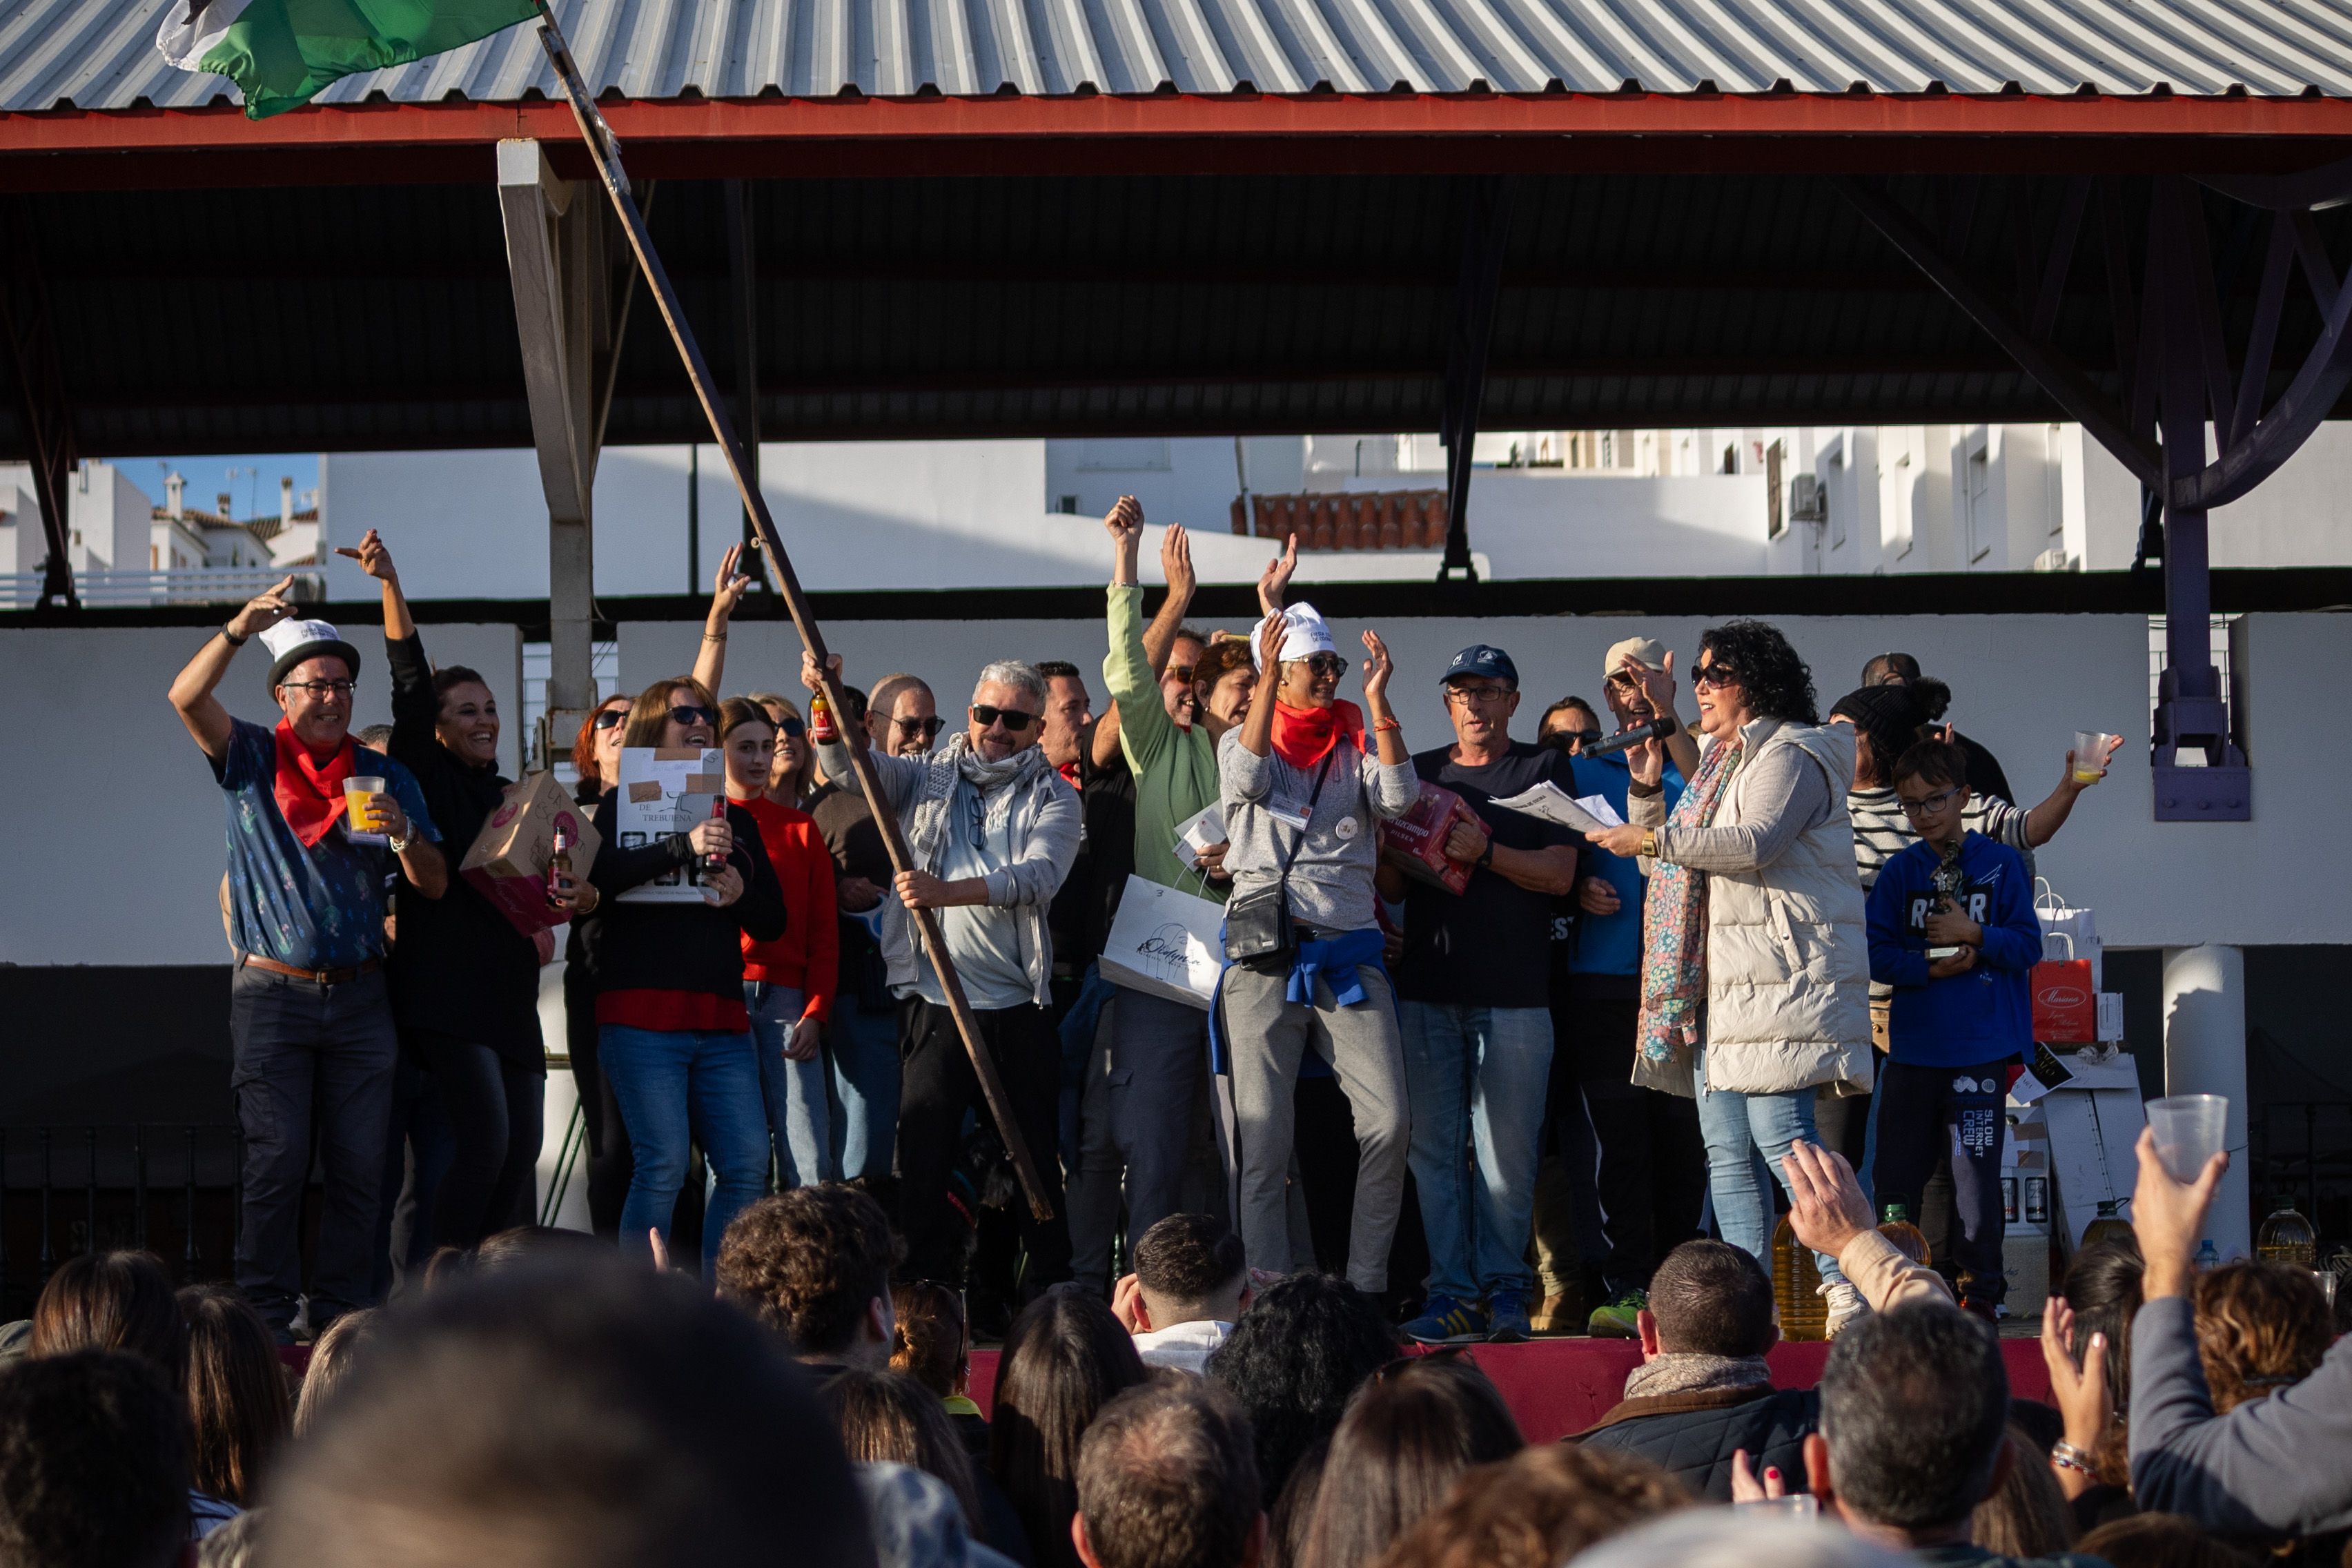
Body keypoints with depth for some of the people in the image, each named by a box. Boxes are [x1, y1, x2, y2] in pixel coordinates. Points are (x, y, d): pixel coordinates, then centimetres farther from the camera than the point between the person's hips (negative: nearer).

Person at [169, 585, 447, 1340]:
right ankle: (265, 1325, -3)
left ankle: (342, 1319, 7)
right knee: (277, 1161, -6)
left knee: (359, 1166, 0)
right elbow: (187, 697, -14)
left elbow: (433, 886, 8)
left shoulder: (387, 777, 11)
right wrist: (240, 629, -28)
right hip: (273, 993, -2)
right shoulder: (251, 759, 5)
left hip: (360, 995, 3)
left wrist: (403, 834, -12)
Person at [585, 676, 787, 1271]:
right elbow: (600, 876, -14)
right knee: (662, 1164, -13)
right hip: (642, 1013, -5)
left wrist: (741, 895, -3)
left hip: (721, 1020, 5)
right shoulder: (623, 807, 6)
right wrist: (684, 846, -22)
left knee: (747, 1165, -4)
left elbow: (773, 921, 19)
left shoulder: (736, 820, 21)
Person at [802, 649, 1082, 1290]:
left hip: (1018, 1009, -1)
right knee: (921, 1160, -1)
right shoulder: (927, 779, 12)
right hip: (934, 1002, 1)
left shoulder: (1054, 798, 5)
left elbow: (1039, 876, -13)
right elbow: (846, 761, 0)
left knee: (1035, 1158, 4)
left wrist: (947, 891, -27)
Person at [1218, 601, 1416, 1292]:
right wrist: (1268, 679, -17)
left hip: (1349, 956, 2)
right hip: (1266, 957, -1)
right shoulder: (1245, 742, 12)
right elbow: (1247, 779, -12)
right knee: (1263, 1138, -6)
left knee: (1388, 1123, -10)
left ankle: (1366, 1284, 1)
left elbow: (1399, 796, -6)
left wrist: (1378, 701, -12)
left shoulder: (1355, 747, 14)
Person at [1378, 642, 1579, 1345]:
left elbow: (1559, 872, -3)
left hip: (1514, 992, -3)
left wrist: (1485, 851, -17)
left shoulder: (1544, 770, 7)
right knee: (1434, 1147, -1)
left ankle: (1503, 1287, 4)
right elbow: (1389, 886, 15)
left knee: (1506, 1150, -4)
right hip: (1428, 987, 3)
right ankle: (1451, 1291, 2)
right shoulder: (1419, 773, 16)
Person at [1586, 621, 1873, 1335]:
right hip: (1722, 981, 9)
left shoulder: (1788, 754, -3)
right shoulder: (1723, 762, 25)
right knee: (1725, 1148, 4)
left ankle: (1846, 1287, -14)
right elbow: (1671, 856, 26)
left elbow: (1754, 841, -20)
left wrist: (1657, 839, -19)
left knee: (1779, 1135, -16)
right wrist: (1647, 789, 13)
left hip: (1781, 974, -9)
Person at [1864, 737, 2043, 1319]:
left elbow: (2028, 945, -2)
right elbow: (1877, 953, 2)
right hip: (1913, 1047, 3)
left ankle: (1981, 1289, 6)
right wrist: (1929, 968, -13)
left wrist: (1974, 935, -16)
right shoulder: (1900, 871, 7)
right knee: (1893, 1172, 7)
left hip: (1980, 1046, -3)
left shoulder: (2001, 864, 1)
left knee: (1976, 1172, -5)